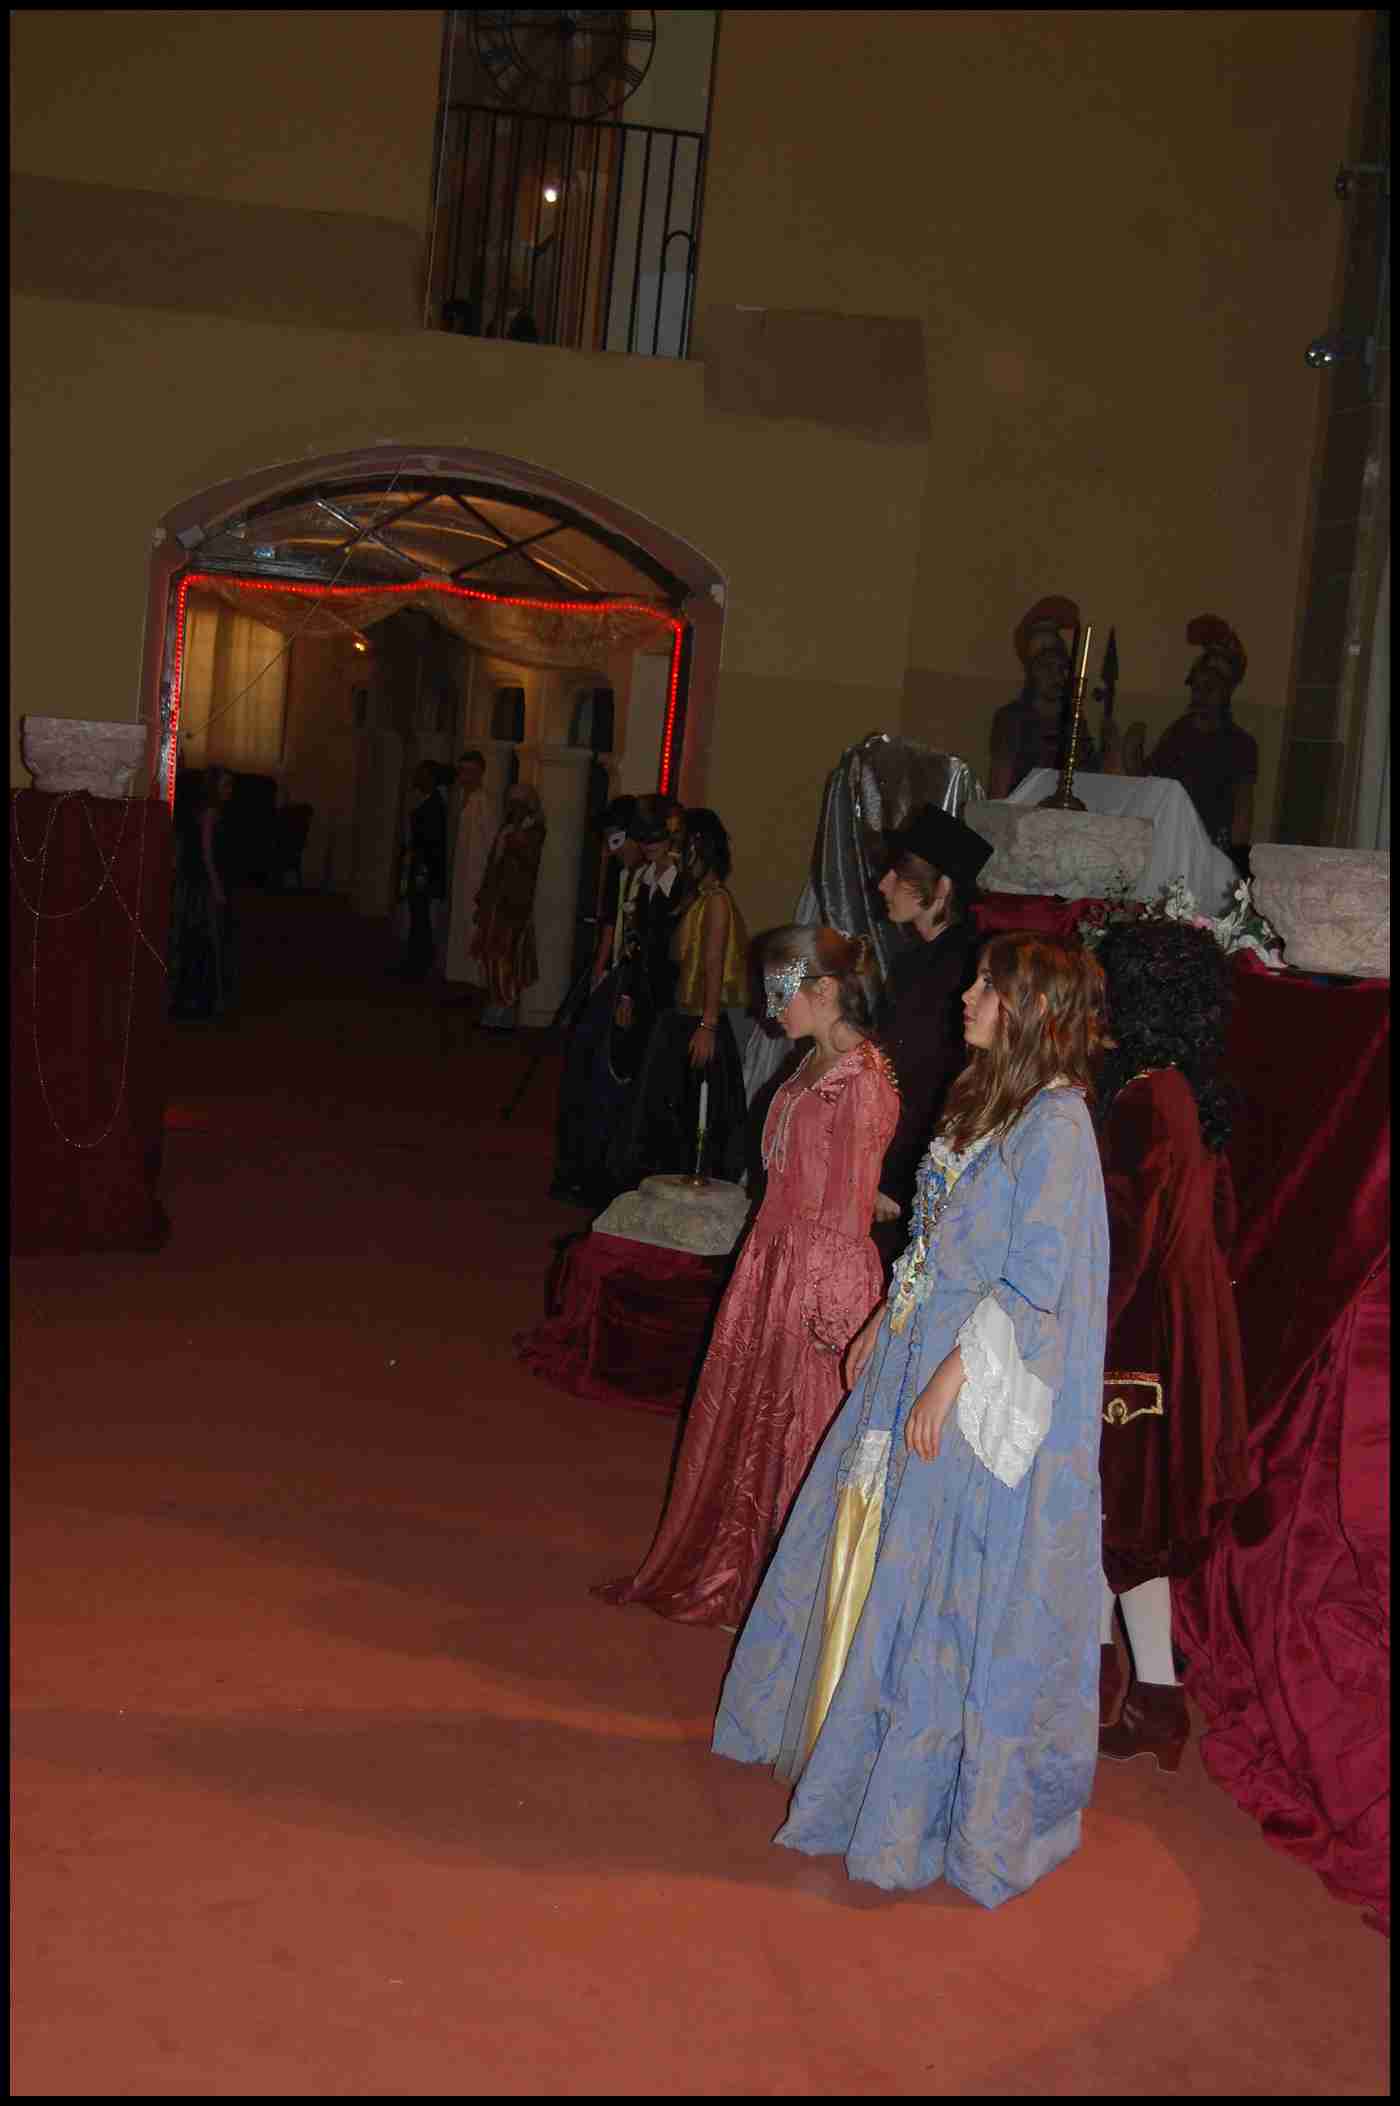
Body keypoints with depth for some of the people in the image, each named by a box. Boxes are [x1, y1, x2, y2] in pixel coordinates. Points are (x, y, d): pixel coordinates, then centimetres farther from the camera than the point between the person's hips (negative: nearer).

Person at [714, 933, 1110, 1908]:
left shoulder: (1056, 1126, -19)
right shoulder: (985, 1101, 9)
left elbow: (1034, 1283, -22)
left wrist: (948, 1381, -22)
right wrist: (883, 1324, 14)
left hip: (977, 1395, -9)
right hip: (915, 1359, 9)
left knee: (943, 1584, 0)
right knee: (870, 1545, 20)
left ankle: (926, 1792, 15)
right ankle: (842, 1727, 39)